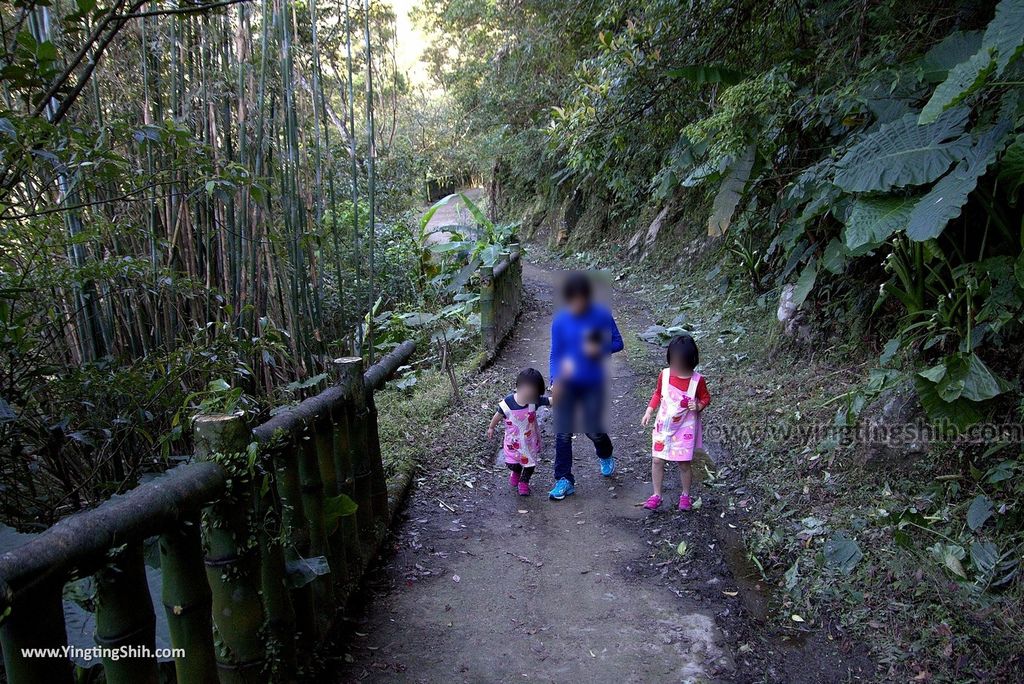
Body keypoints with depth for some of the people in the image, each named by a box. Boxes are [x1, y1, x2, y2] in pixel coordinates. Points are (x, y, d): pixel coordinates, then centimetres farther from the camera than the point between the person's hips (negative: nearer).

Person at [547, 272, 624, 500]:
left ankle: (606, 456, 39)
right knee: (563, 432, 1)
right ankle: (565, 480, 13)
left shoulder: (602, 316, -7)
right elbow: (555, 353, 0)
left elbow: (617, 342, 0)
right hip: (567, 384, 1)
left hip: (592, 383, -1)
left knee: (593, 430, 3)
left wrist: (600, 349, -20)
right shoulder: (560, 321, -5)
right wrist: (555, 381, -11)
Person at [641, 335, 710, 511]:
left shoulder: (697, 380, -16)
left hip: (685, 428, -2)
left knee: (684, 463, 7)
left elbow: (706, 398, 0)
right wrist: (649, 412, -1)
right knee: (657, 460, 3)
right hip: (663, 426, 2)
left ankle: (685, 495, 29)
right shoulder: (664, 374, -9)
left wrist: (698, 406, -21)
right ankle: (656, 495, 19)